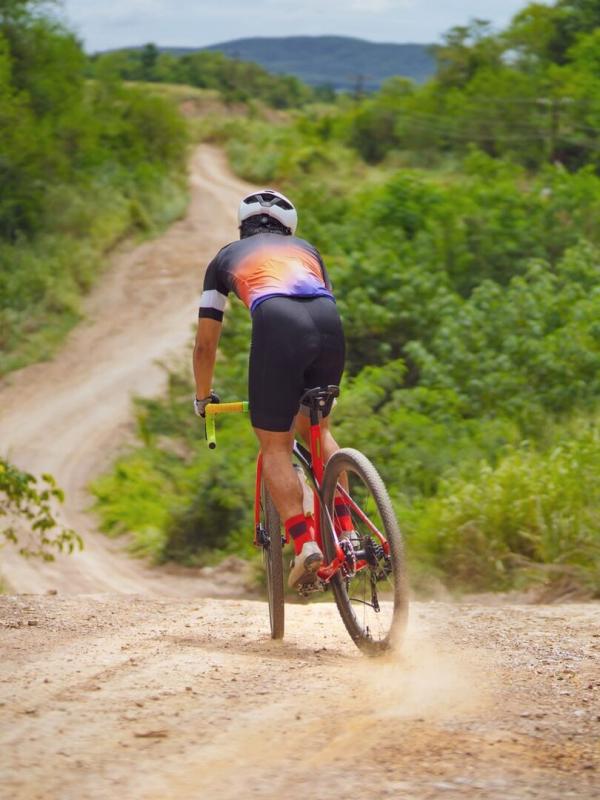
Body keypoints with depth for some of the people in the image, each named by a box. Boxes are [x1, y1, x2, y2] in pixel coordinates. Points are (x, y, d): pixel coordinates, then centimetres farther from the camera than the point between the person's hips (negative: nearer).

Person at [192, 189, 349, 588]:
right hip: (329, 321, 3)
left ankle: (305, 543, -9)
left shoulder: (227, 257, 31)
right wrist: (320, 382, 56)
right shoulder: (306, 248, 37)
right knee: (316, 428, 25)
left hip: (277, 323, -3)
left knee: (275, 445, 8)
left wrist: (203, 397, 47)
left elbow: (206, 343, 32)